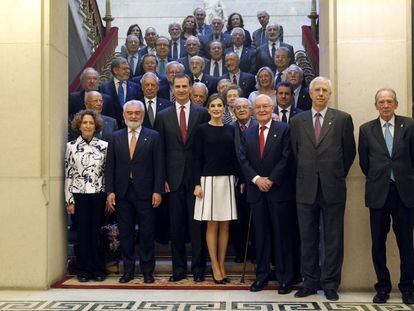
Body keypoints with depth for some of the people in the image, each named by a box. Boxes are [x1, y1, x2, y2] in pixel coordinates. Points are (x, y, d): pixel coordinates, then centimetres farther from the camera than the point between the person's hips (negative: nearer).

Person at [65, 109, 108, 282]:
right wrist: (69, 200, -1)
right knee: (82, 232, 4)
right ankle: (84, 270, 16)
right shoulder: (71, 146, 3)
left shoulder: (104, 146, 4)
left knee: (97, 232, 3)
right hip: (79, 195, 0)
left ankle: (98, 270, 15)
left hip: (98, 195, 0)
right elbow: (68, 175, 3)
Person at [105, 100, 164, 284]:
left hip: (145, 193, -2)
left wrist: (158, 191, -9)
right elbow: (110, 167, 7)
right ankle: (128, 270, 19)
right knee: (125, 233, 8)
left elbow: (159, 166, -1)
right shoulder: (116, 137, 10)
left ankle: (147, 270, 16)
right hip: (122, 193, 2)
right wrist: (110, 191, -1)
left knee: (147, 233, 4)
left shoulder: (153, 137, 3)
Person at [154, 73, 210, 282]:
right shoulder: (163, 116, 8)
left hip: (196, 177, -1)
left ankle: (198, 268, 14)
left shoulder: (202, 114, 4)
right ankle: (179, 268, 18)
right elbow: (160, 150, 7)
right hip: (174, 178, 2)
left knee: (197, 225, 3)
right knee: (176, 226, 7)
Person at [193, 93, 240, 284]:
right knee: (212, 225, 1)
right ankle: (215, 267, 10)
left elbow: (234, 157, 11)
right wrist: (197, 184, -8)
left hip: (228, 180, 3)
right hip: (209, 180, -3)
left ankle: (221, 266, 15)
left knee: (225, 225, 6)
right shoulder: (202, 129, 1)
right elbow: (198, 158, -2)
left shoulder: (230, 130, 10)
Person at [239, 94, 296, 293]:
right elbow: (243, 160, 5)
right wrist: (256, 179, -9)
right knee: (260, 234, 9)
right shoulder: (248, 133, 12)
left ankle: (285, 277, 11)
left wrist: (271, 180, -12)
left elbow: (286, 158, -7)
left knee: (282, 233, 2)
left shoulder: (283, 130, 0)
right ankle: (262, 275, 18)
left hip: (279, 190, -4)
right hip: (256, 191, 4)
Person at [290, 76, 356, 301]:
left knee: (333, 238, 5)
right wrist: (306, 174, 11)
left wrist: (338, 175, 9)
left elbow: (349, 152, 7)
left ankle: (330, 284, 17)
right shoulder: (297, 121, 7)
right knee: (307, 238, 8)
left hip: (333, 188, -1)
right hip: (306, 188, 2)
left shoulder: (343, 119, 2)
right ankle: (310, 282, 20)